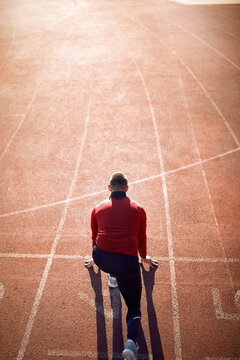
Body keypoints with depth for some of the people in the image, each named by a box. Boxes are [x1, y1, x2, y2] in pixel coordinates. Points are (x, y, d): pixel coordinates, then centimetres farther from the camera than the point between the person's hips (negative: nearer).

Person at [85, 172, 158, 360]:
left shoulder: (98, 208, 17)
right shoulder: (138, 209, 15)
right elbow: (142, 238, 26)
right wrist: (144, 257, 47)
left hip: (102, 259, 2)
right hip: (128, 261, -1)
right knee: (134, 307, 11)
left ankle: (112, 276, 30)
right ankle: (131, 341, -15)